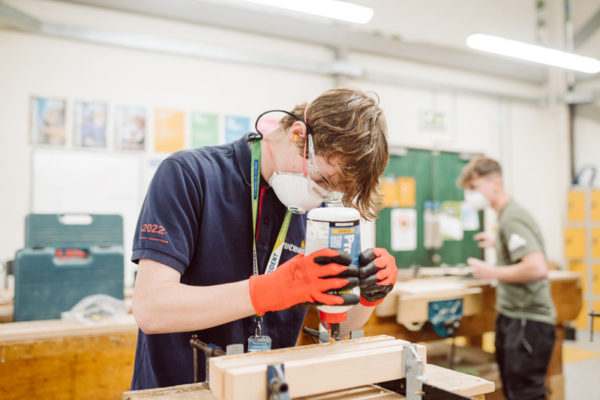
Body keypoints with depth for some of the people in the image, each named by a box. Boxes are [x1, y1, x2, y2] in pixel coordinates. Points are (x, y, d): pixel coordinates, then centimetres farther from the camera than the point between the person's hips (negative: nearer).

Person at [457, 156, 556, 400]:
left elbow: (537, 268, -29)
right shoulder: (507, 215, 11)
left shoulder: (512, 219, -18)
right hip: (511, 316, 10)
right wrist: (498, 244, 18)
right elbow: (524, 249, 27)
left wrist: (491, 272, -20)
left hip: (528, 321, -10)